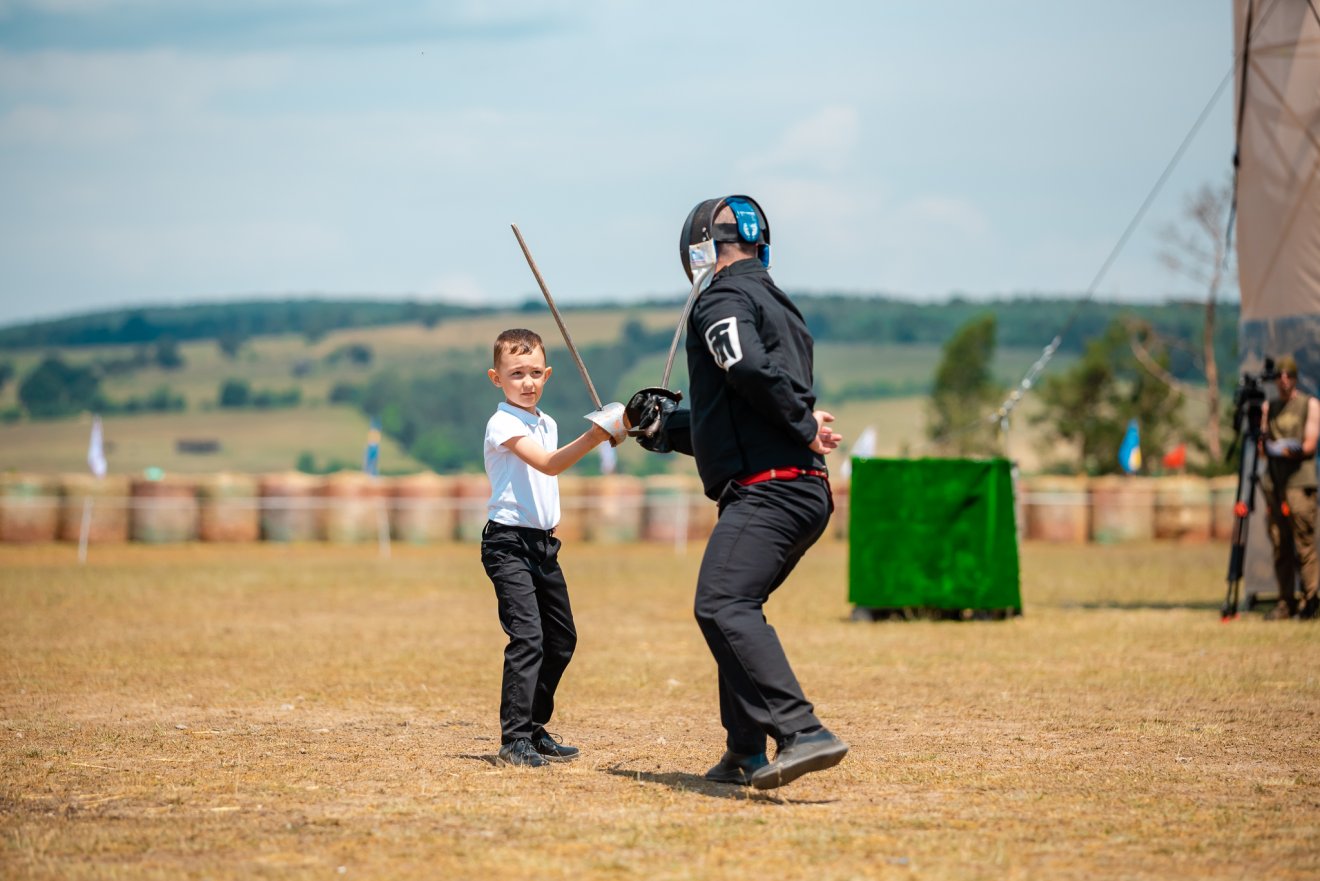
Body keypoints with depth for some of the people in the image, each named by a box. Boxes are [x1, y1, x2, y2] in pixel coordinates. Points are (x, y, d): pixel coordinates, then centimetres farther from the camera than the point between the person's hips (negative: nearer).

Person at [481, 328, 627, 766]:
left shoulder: (548, 424, 14)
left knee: (561, 638, 13)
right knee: (527, 636, -19)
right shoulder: (503, 424, -14)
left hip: (543, 543, 9)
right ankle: (514, 739, -19)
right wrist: (596, 435, -38)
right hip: (509, 543, -9)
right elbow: (548, 464, -28)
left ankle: (534, 729, 25)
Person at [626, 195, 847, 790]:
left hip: (767, 490, -10)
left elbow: (750, 369, -24)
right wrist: (661, 427, 33)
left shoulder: (723, 299, -3)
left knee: (722, 607, -23)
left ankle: (802, 733, -36)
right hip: (807, 492, 10)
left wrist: (803, 423, -15)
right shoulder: (779, 308, 27)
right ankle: (746, 754, 24)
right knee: (734, 609, 22)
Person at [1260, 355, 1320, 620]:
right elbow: (1264, 447, 14)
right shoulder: (1268, 408, 18)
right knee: (1280, 545, 2)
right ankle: (1286, 602, 5)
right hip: (1274, 483, 4)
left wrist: (1281, 448, -12)